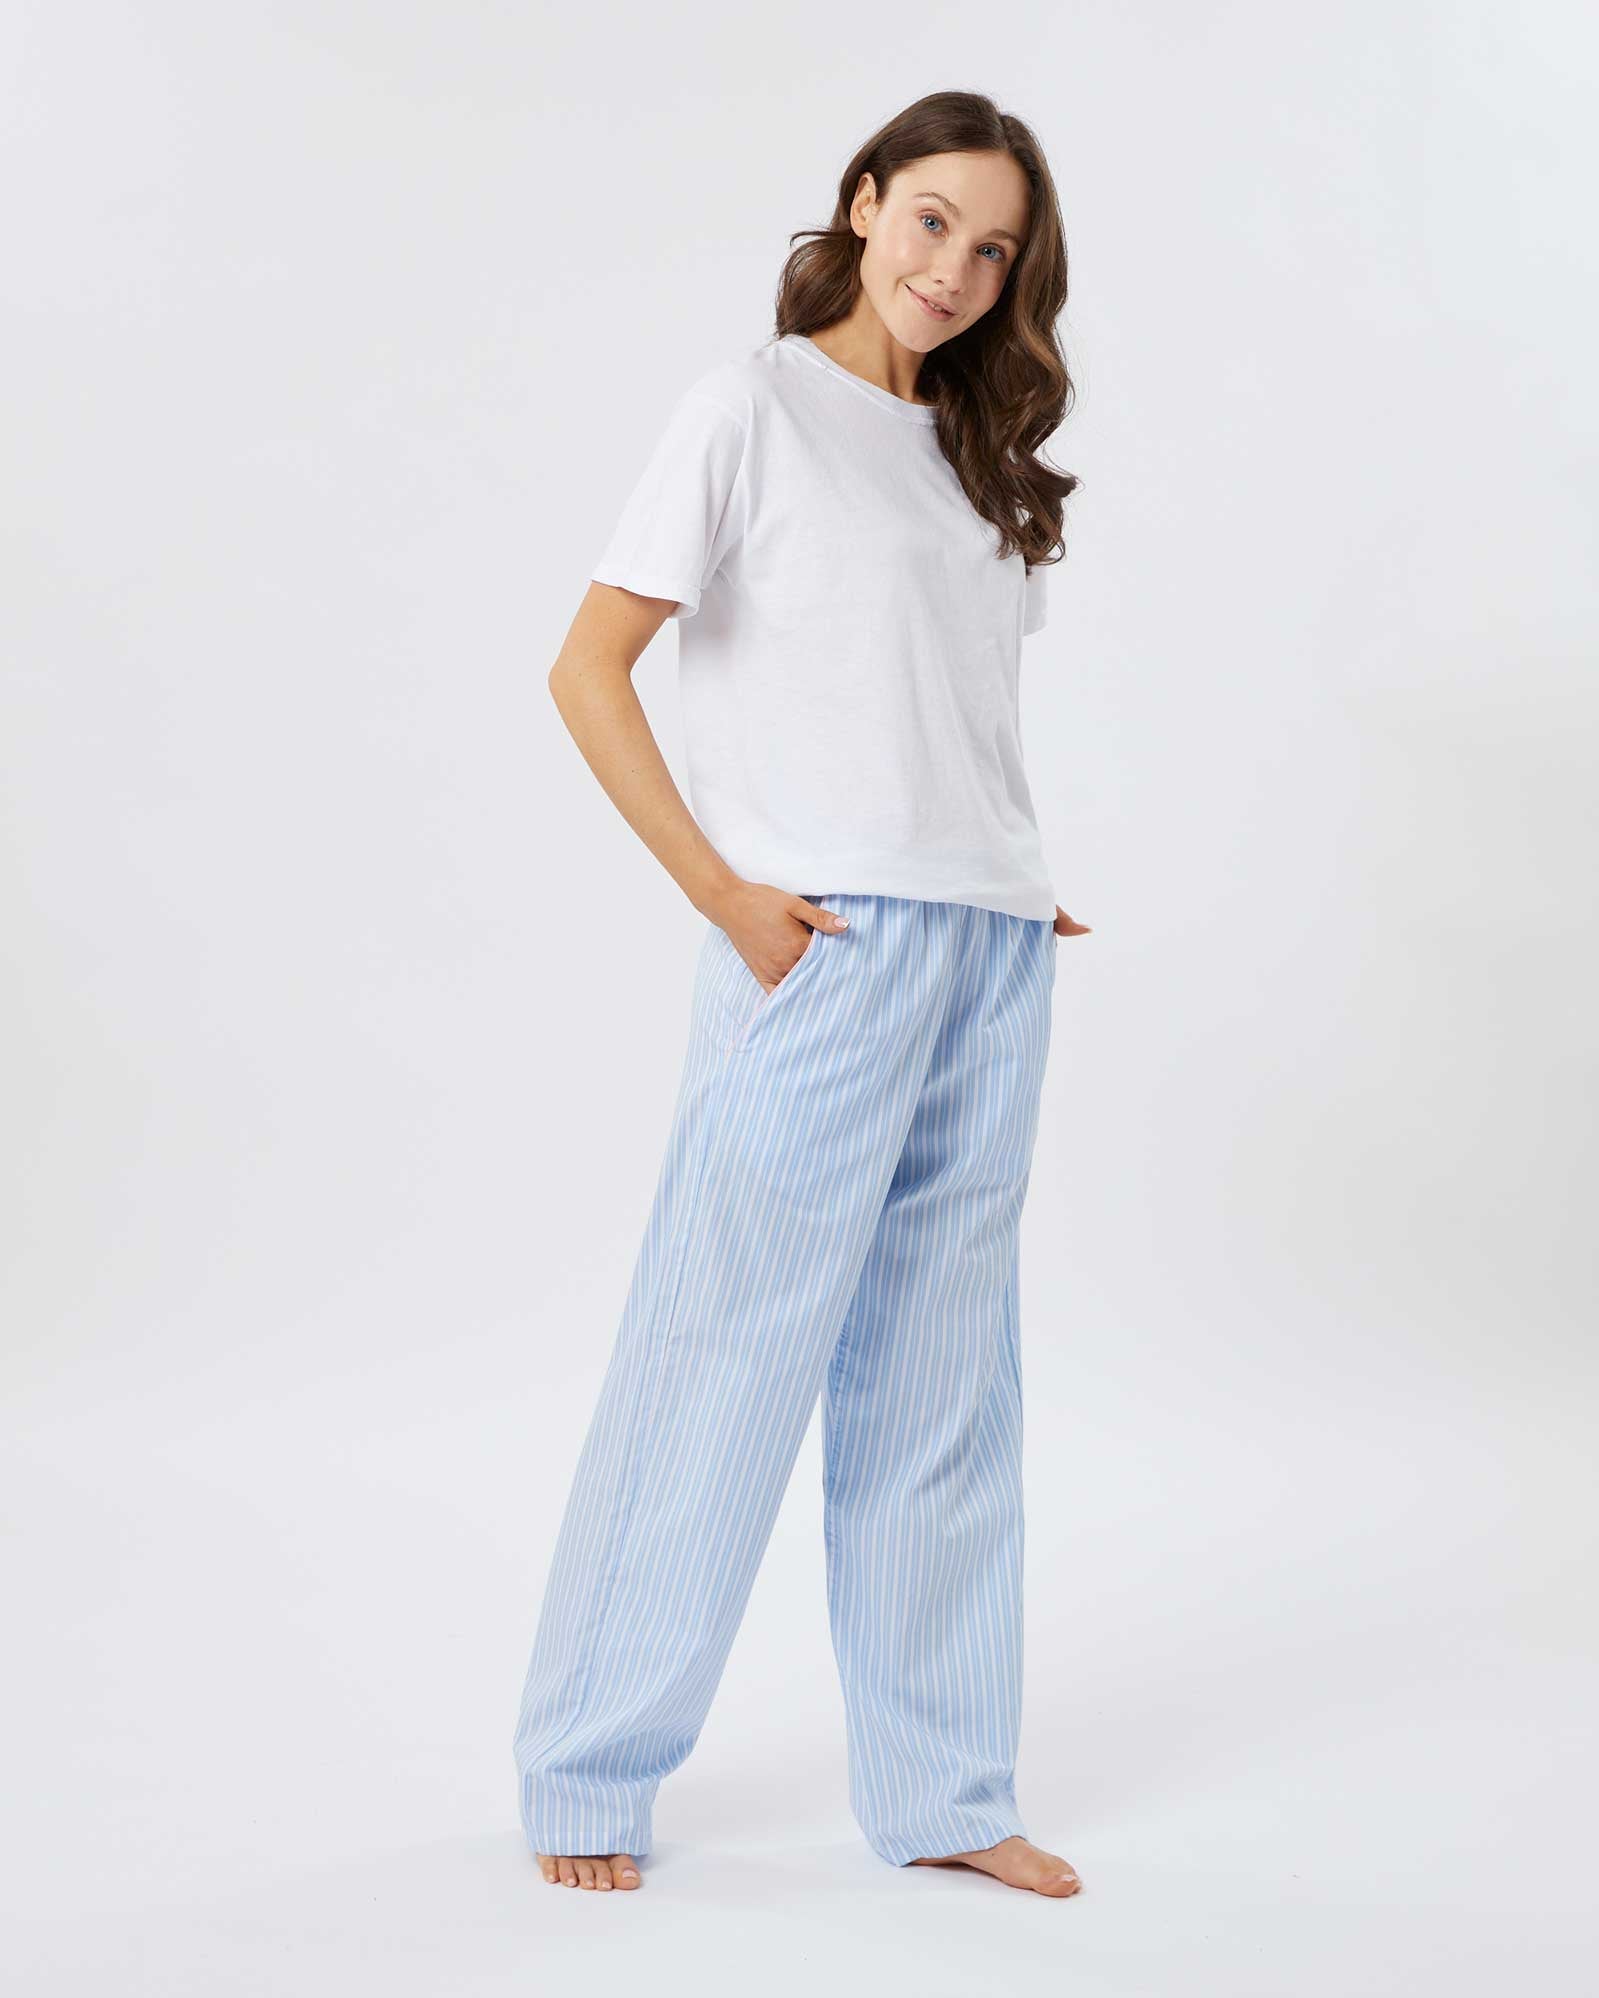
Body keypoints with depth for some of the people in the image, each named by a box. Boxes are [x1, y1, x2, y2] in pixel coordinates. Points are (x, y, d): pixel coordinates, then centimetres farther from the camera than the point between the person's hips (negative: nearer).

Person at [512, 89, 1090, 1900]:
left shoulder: (972, 446, 18)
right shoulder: (754, 408, -1)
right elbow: (588, 673, -7)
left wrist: (1019, 893, 8)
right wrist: (722, 892, -13)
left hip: (992, 952, 6)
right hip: (824, 943, -6)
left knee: (941, 1379, 10)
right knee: (724, 1352, -3)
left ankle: (940, 1791, 20)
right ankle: (586, 1773, 12)